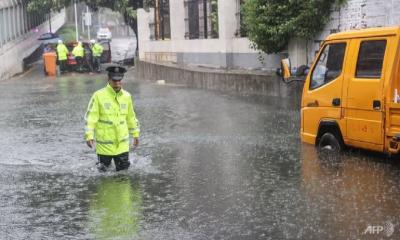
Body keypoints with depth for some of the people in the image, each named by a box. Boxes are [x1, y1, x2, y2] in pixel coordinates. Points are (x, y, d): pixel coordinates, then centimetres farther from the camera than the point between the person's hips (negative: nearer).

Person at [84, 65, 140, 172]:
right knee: (103, 169, 8)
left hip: (122, 143, 3)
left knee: (123, 167, 8)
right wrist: (89, 136, -18)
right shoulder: (99, 95, -11)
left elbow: (131, 117, 13)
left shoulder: (126, 96, 2)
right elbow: (91, 117, -12)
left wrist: (135, 134, 16)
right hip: (104, 142, -3)